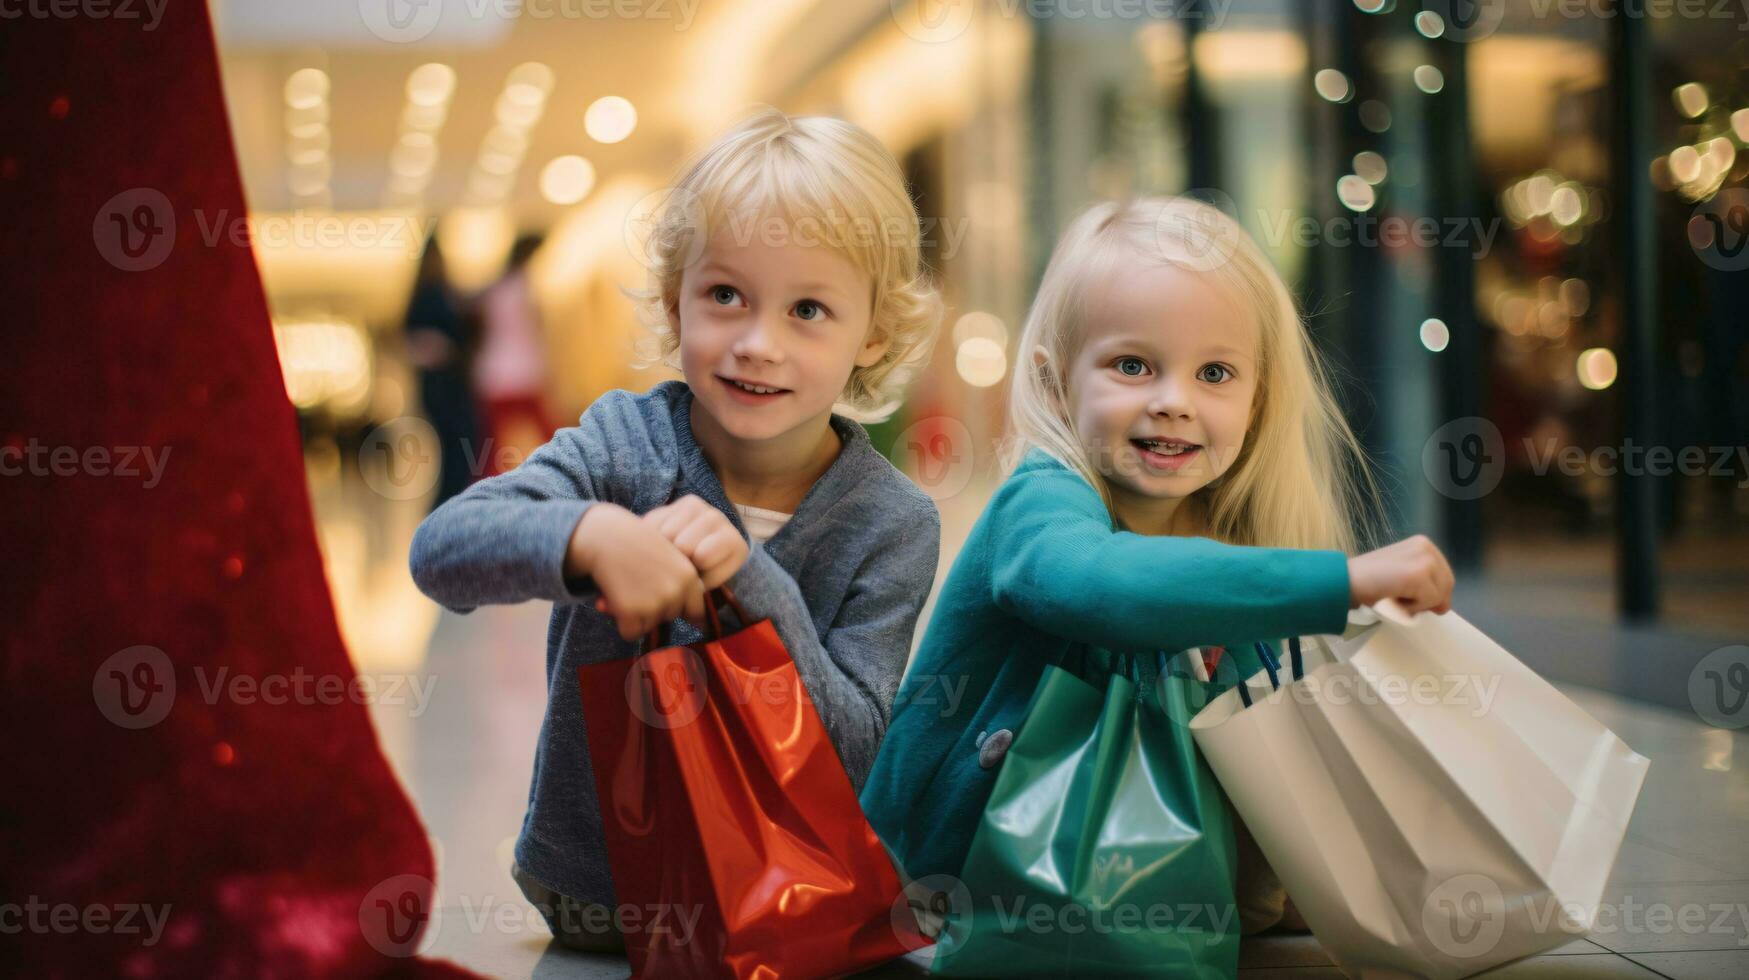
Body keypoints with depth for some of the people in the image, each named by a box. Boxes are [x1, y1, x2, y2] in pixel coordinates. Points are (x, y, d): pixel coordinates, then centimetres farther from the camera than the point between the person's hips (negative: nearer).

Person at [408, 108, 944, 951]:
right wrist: (590, 536, -42)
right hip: (588, 897, -1)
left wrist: (753, 584, -28)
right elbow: (439, 550, -23)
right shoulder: (623, 444, -10)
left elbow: (852, 749, -15)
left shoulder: (893, 525, -9)